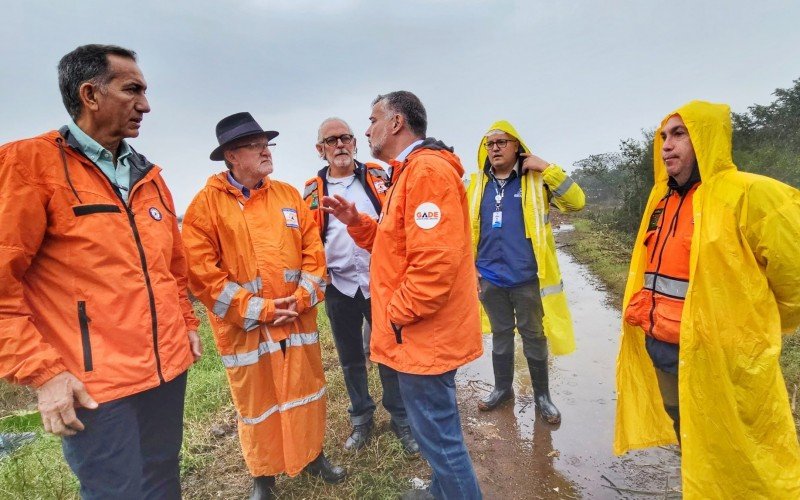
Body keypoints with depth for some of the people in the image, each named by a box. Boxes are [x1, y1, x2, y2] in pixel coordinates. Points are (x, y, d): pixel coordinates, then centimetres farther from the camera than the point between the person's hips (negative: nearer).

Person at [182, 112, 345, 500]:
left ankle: (312, 454, 40)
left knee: (306, 390, 16)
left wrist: (303, 297, -10)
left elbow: (313, 250, 3)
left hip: (298, 319, 3)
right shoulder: (207, 203, -7)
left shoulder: (289, 195, 5)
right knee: (255, 400, 12)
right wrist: (256, 310, -15)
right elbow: (201, 272, -12)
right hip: (245, 326, -3)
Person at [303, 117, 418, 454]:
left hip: (380, 282, -1)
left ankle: (401, 418, 28)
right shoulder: (313, 190, 4)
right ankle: (361, 418, 35)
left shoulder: (378, 177, 1)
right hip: (339, 287, 2)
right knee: (351, 358, 16)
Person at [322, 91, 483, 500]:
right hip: (419, 332, 11)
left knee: (439, 438, 4)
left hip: (424, 334, -11)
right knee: (437, 432, 24)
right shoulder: (409, 173, 17)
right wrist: (356, 221, 6)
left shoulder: (428, 170, -19)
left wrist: (397, 313, -17)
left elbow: (436, 260, -27)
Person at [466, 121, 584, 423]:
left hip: (527, 277, -3)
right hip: (490, 277, 3)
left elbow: (576, 202, -14)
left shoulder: (537, 180, -4)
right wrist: (469, 264, 4)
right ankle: (503, 388, 35)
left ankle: (541, 395, 28)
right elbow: (466, 226, 10)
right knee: (501, 334, 17)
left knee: (534, 336, 10)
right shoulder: (477, 184, 6)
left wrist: (546, 168, -17)